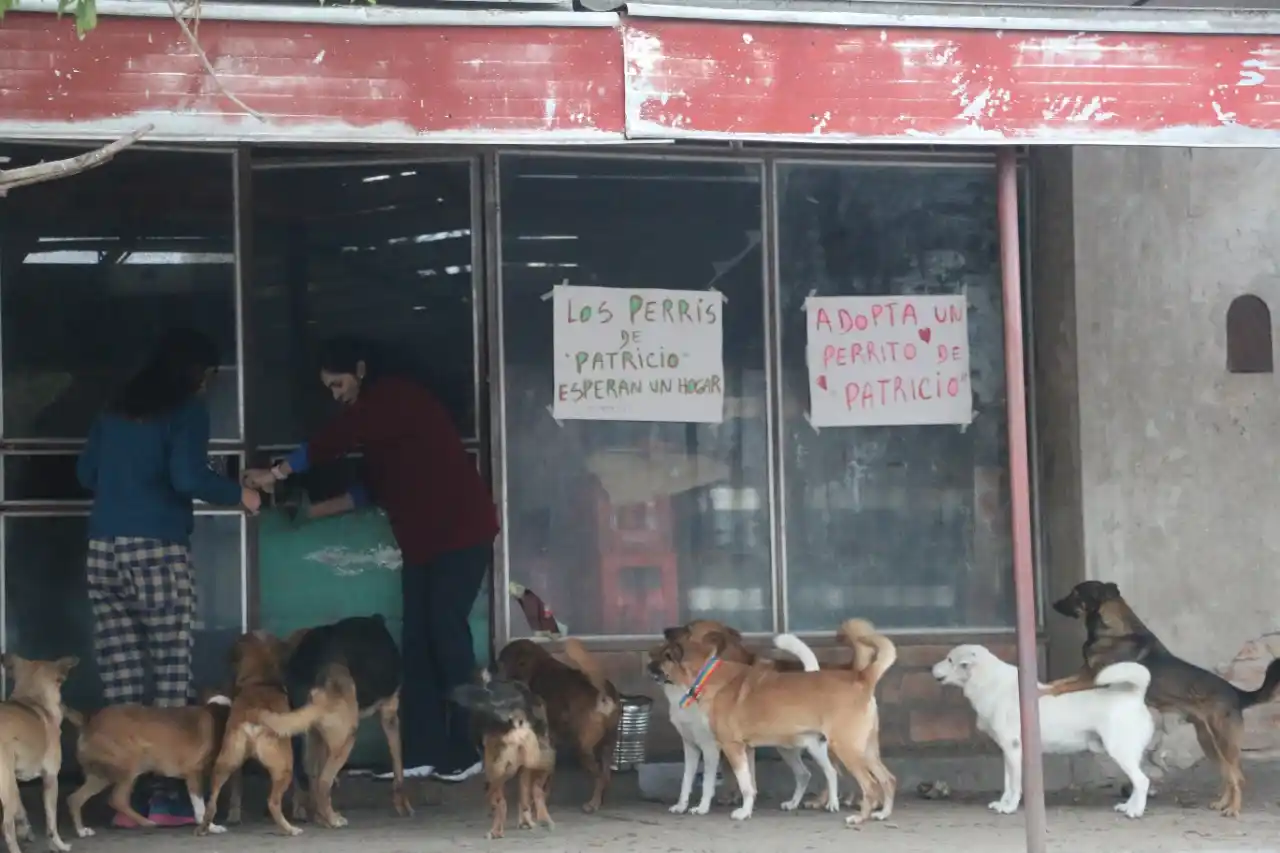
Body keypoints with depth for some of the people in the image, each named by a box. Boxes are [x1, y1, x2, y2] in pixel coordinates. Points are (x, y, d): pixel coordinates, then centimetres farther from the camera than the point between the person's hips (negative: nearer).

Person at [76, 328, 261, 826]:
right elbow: (188, 477, -13)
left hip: (104, 550, 6)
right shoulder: (187, 410, -1)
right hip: (157, 550, -6)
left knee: (120, 680, 3)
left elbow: (87, 473, 20)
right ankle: (164, 795, -2)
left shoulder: (117, 410, 16)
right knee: (169, 674, 0)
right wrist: (239, 495, 3)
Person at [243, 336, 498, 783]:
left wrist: (277, 473, -22)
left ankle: (465, 751, -8)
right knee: (417, 638, 3)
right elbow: (375, 487, 19)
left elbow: (337, 439, -25)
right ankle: (421, 751, 1)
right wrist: (316, 509, 11)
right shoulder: (380, 410, 17)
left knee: (445, 630, -12)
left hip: (460, 531, -10)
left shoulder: (396, 397, -13)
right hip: (422, 538, 10)